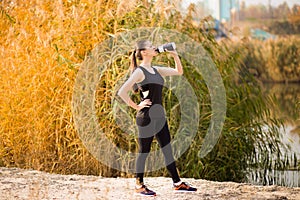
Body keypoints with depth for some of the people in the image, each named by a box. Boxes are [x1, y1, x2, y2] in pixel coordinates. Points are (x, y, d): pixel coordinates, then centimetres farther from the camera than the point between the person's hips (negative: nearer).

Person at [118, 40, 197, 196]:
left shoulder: (156, 70, 12)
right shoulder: (139, 72, -11)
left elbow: (179, 72, 21)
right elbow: (122, 92, -17)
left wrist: (175, 56, 8)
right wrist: (136, 106, -12)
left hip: (159, 116, 8)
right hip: (146, 117, -8)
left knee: (167, 149, 9)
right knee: (144, 151, 0)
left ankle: (177, 183, 14)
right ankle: (139, 186, 10)